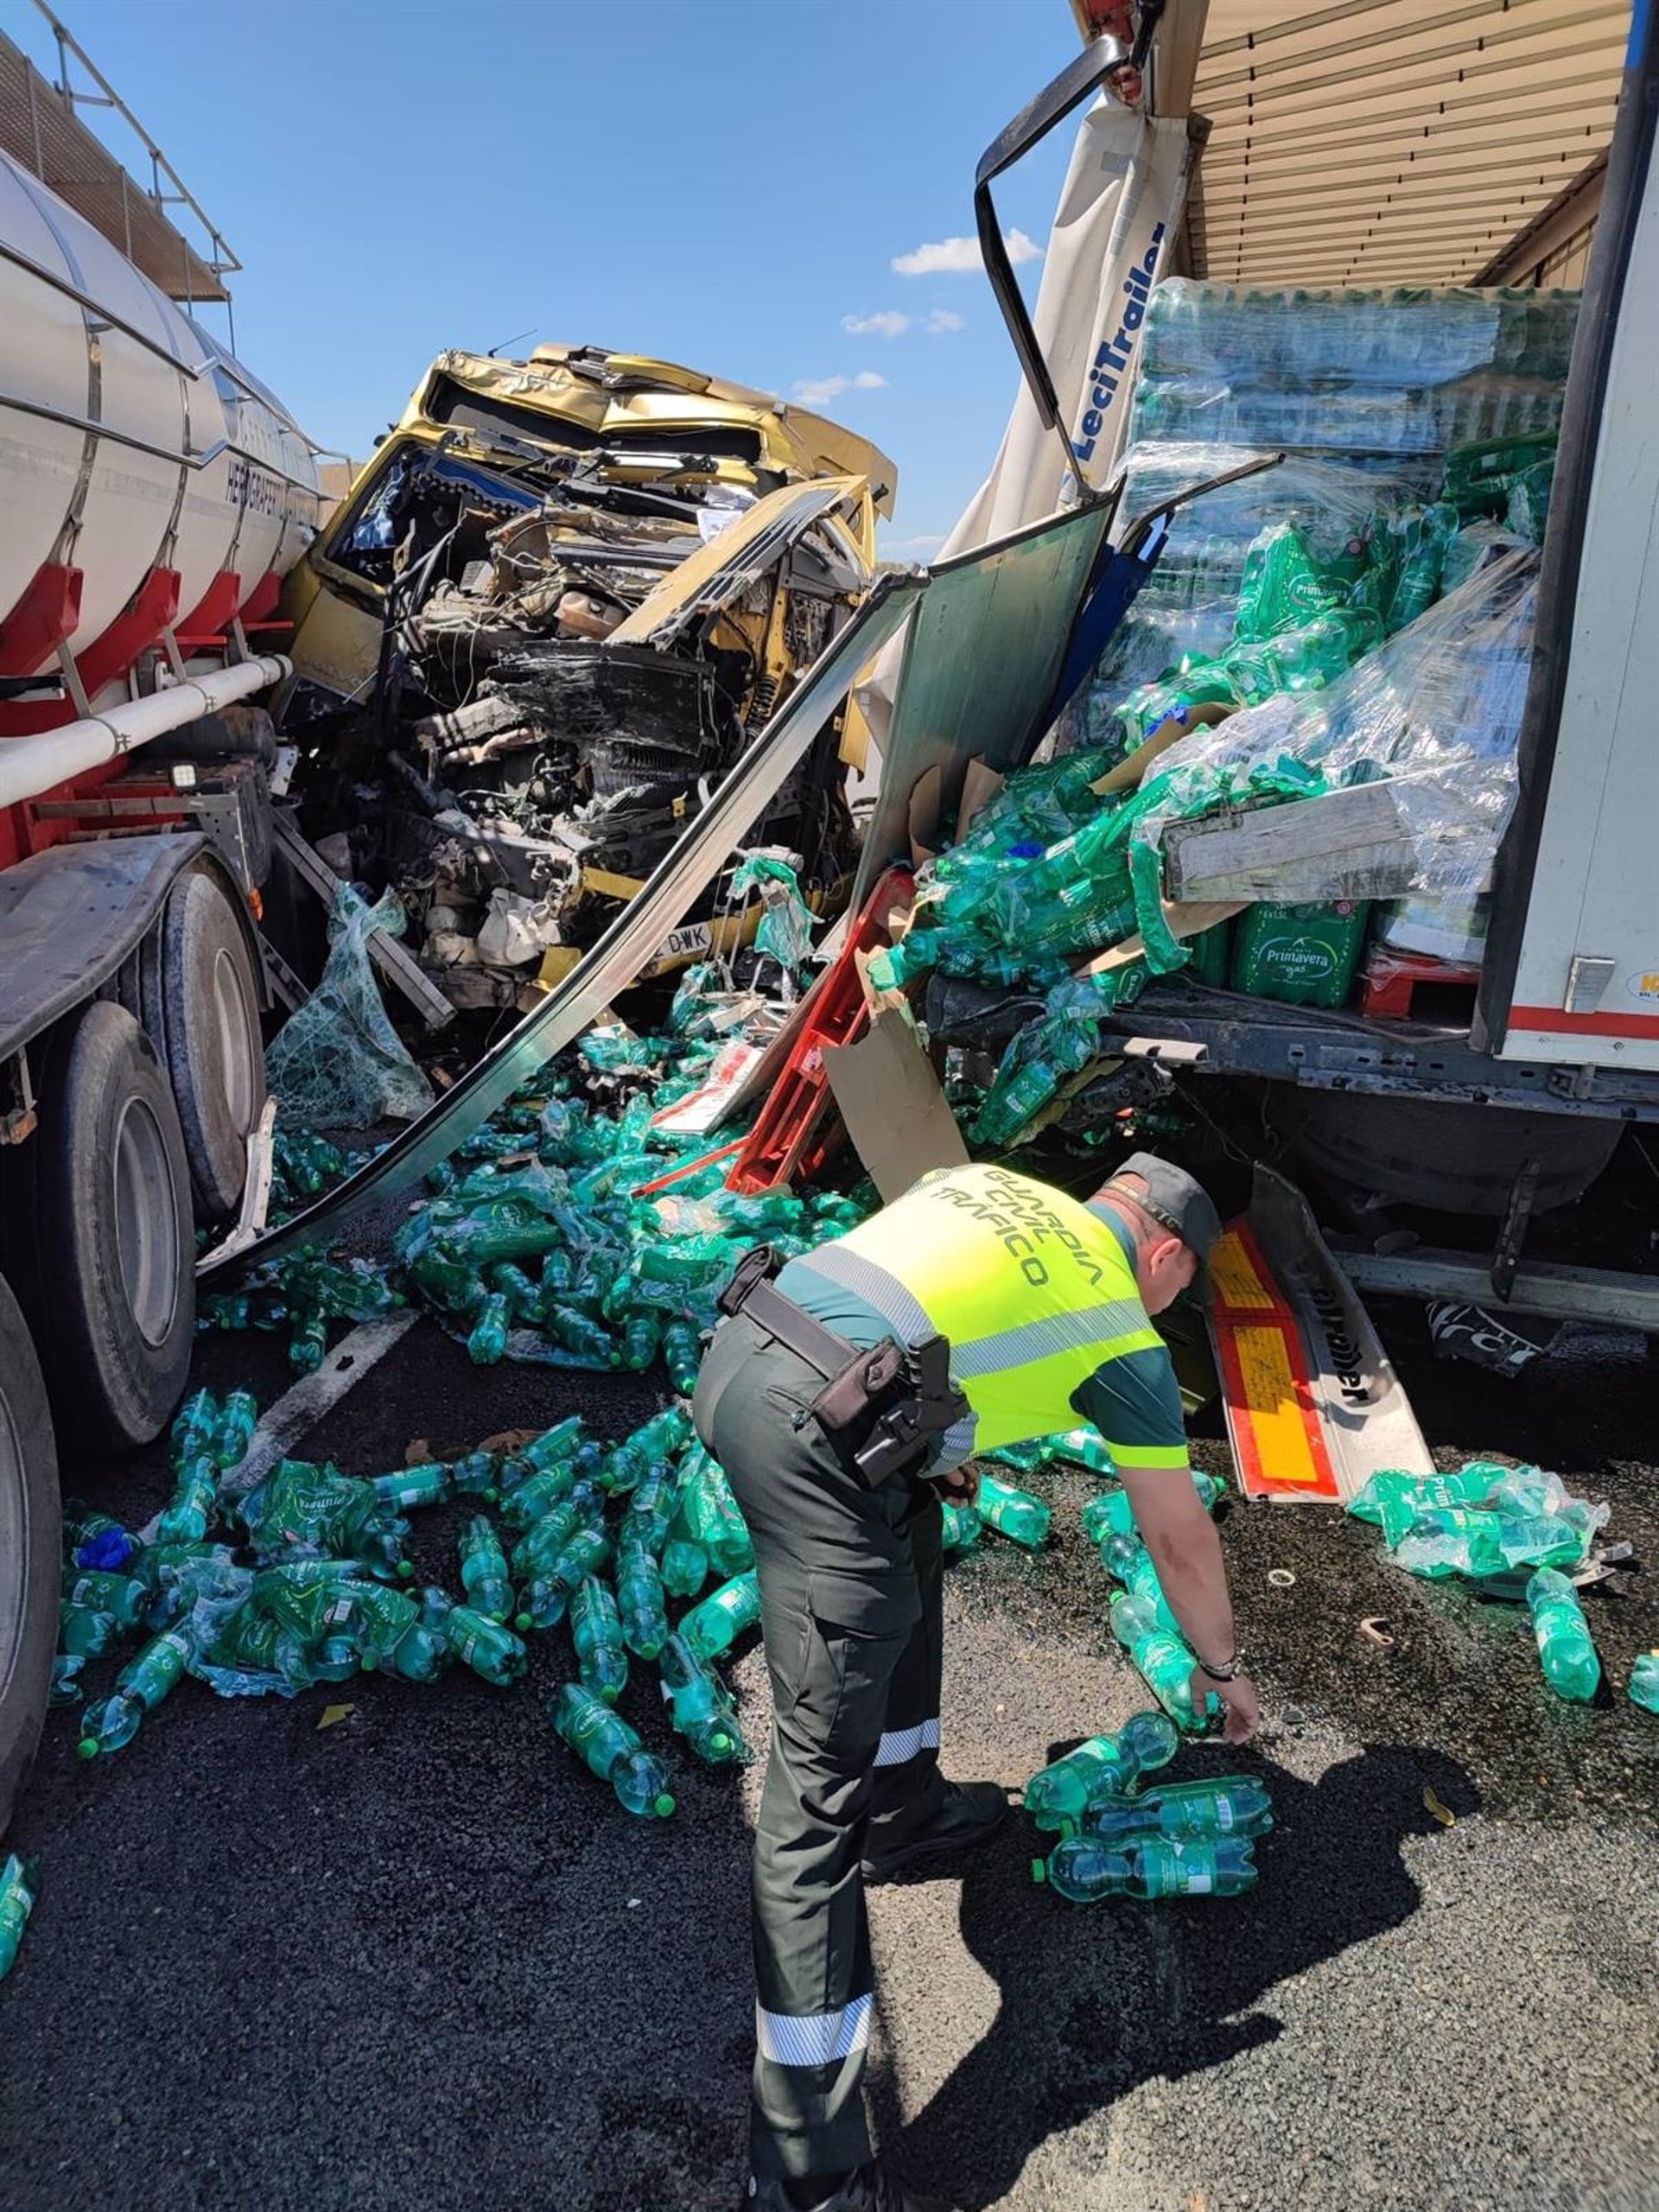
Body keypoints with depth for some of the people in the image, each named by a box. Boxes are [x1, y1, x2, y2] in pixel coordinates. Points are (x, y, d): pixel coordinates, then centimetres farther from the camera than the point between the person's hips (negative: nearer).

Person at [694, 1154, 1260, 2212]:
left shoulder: (990, 1183, 26)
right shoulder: (1127, 1339, 13)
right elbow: (1183, 1540, 25)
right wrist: (1222, 1667, 43)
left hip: (737, 1351, 8)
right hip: (810, 1429, -8)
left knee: (906, 1542, 31)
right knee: (823, 1772, -1)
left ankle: (904, 1813, 47)